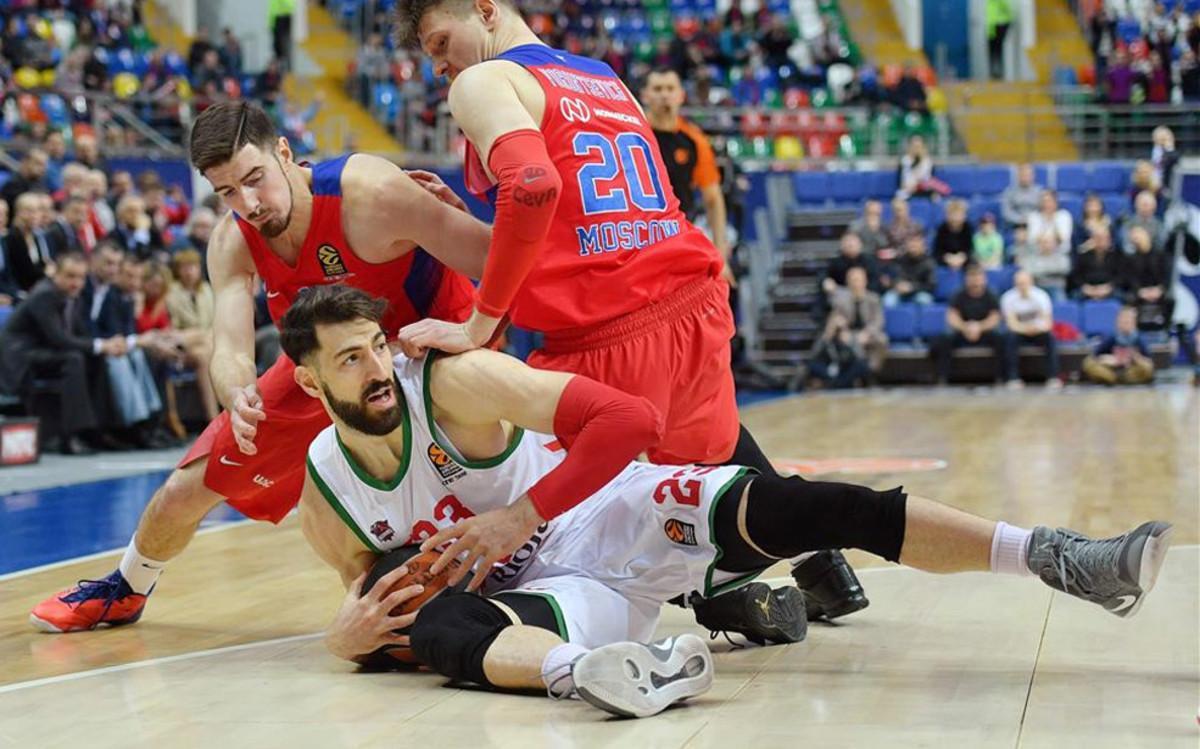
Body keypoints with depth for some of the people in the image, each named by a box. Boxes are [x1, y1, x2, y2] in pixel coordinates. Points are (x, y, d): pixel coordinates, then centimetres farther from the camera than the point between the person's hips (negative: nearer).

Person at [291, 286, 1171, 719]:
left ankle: (1058, 558, -31)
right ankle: (581, 669, -68)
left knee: (790, 508, -27)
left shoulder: (455, 382, -15)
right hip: (537, 589, 2)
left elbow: (629, 418, -22)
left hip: (616, 515, -2)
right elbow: (368, 594, 15)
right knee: (434, 624, -33)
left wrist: (522, 517, -21)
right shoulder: (325, 497, -2)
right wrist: (350, 634, -9)